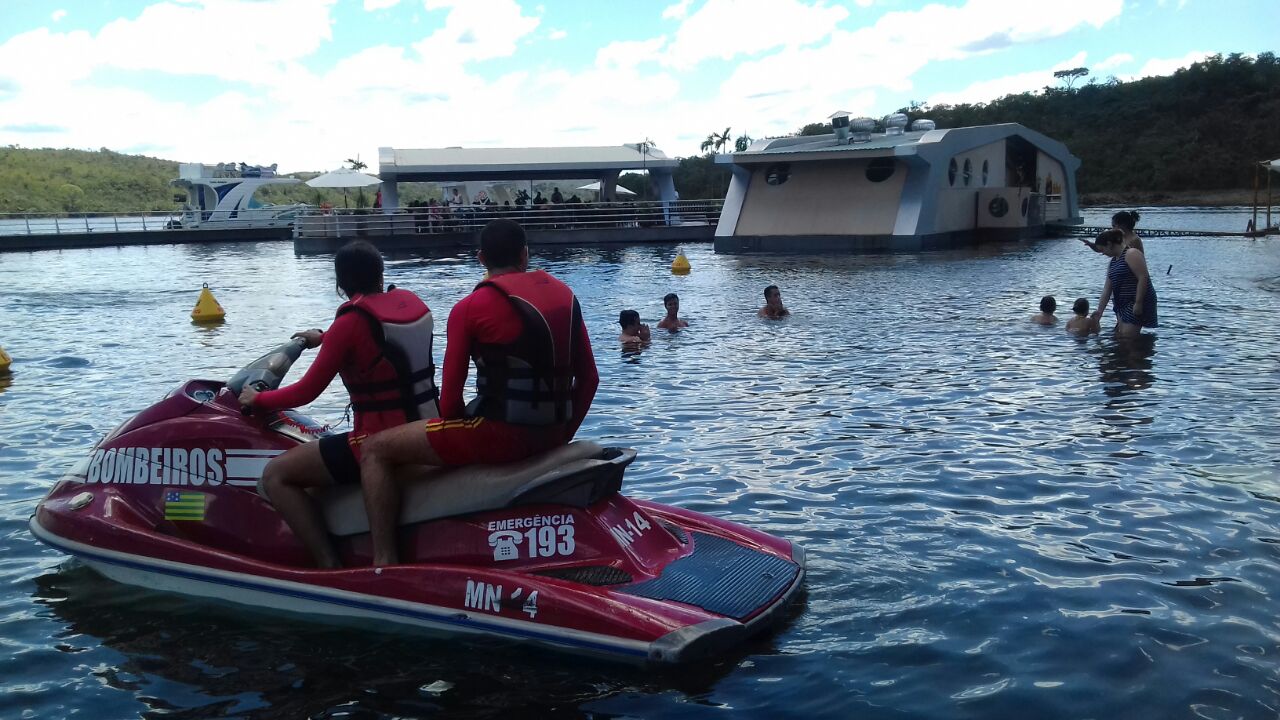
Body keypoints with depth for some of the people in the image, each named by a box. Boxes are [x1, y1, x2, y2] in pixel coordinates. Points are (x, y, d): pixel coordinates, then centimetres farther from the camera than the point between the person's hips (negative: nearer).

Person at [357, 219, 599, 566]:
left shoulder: (470, 308, -6)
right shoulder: (565, 294, 10)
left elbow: (451, 391, -6)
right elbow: (589, 377, 10)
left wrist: (454, 441, 12)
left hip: (499, 433, -7)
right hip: (552, 436, 7)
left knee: (375, 450, 5)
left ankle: (384, 561, -2)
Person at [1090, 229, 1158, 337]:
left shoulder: (1131, 254, -13)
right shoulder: (1113, 261, 15)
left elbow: (1143, 278, -21)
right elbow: (1107, 288, 15)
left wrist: (1138, 303, -23)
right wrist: (1100, 310, 12)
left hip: (1137, 304, -10)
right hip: (1123, 304, 10)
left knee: (1127, 337, -13)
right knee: (1119, 335, 8)